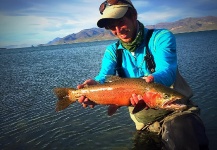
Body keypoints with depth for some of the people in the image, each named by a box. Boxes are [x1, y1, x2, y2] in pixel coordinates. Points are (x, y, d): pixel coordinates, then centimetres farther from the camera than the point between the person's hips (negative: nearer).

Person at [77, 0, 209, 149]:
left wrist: (151, 81, -48)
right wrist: (95, 85, -36)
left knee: (181, 133, -33)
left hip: (176, 109, -4)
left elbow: (167, 72, -24)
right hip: (144, 120, 5)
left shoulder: (161, 37, -8)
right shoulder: (112, 51, 5)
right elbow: (104, 77, -11)